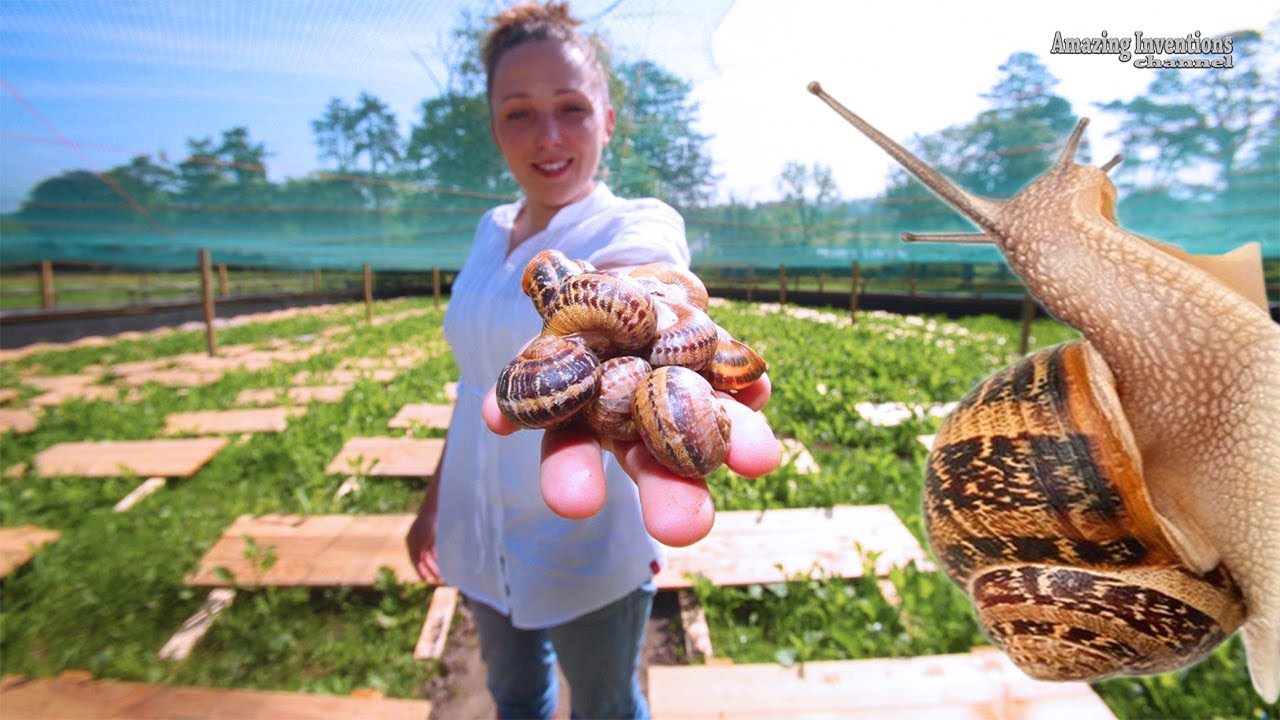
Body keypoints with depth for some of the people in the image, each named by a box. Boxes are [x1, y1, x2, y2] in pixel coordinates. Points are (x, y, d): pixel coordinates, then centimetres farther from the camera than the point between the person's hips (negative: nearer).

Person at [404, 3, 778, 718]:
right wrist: (436, 499, 15)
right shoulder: (494, 230, 2)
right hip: (483, 537, 5)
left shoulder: (639, 224, -16)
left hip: (585, 550, -5)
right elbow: (481, 378, 9)